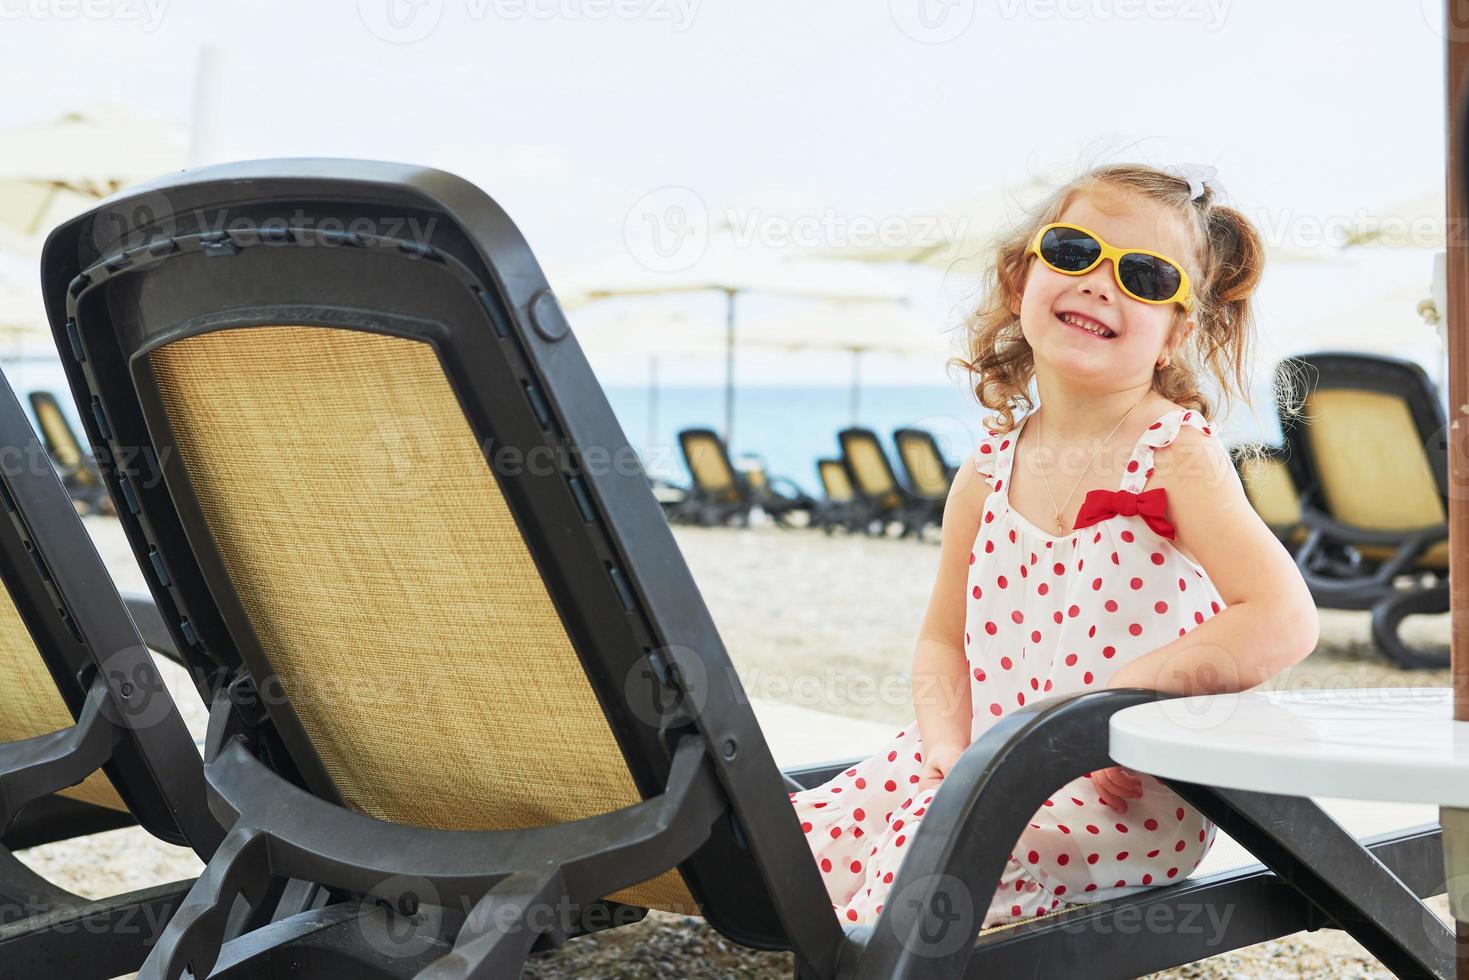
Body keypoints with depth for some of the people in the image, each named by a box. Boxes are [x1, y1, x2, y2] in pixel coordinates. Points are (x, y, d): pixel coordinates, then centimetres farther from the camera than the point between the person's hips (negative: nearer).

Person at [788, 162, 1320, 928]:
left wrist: (1114, 700, -24)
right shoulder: (988, 474, 5)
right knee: (798, 837, -7)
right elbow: (943, 643, 11)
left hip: (1130, 796, -6)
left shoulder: (1175, 457, -10)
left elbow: (1284, 621, -21)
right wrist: (950, 750, -9)